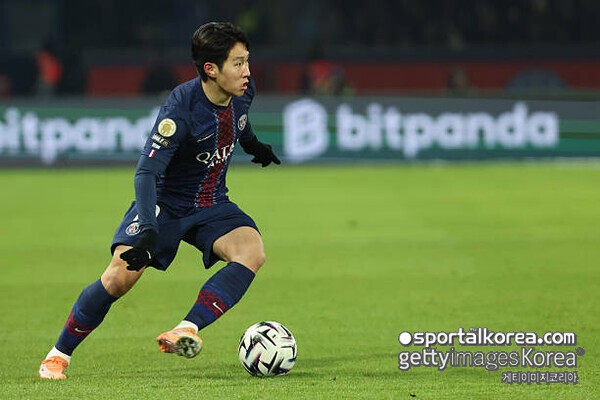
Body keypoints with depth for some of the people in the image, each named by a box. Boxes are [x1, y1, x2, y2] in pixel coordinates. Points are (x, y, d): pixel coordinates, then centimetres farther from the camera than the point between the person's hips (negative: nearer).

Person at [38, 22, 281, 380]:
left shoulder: (243, 92, -9)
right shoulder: (181, 106, -28)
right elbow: (147, 172, -31)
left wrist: (253, 145, 38)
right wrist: (148, 230, -43)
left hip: (212, 207, 5)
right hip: (164, 204, -5)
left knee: (253, 252, -25)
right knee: (120, 276, -21)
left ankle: (185, 332, -33)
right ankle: (60, 354, 1)